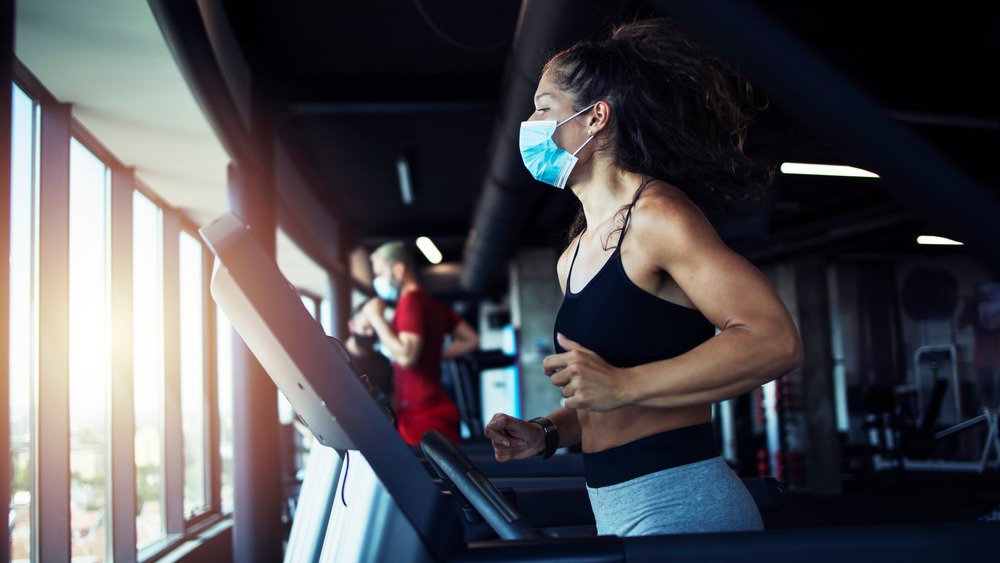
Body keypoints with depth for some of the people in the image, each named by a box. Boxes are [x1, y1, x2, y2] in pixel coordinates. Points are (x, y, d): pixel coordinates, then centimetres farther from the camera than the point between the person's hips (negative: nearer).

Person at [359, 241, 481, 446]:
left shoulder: (411, 300, -10)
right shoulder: (433, 303, 16)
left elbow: (406, 357, -20)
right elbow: (471, 340, 18)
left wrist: (377, 319, -11)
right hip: (434, 411, 9)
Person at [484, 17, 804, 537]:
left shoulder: (656, 214, -11)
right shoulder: (573, 258, 15)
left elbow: (775, 341, -22)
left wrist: (623, 385, -26)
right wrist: (547, 433, 4)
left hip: (681, 509, -8)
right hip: (614, 512, 9)